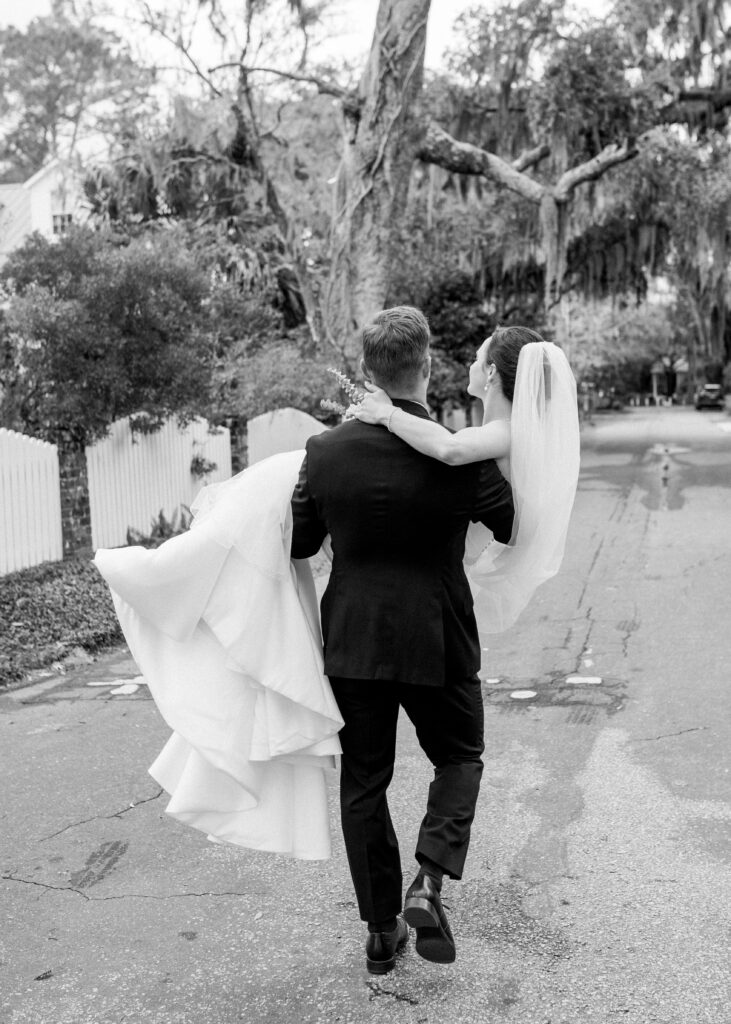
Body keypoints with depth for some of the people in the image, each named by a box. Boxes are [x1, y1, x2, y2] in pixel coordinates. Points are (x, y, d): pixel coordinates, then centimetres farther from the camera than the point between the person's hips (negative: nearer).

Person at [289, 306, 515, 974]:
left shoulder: (325, 452, -8)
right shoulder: (461, 457, -15)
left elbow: (299, 544, 3)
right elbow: (517, 528, -1)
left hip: (351, 643, 2)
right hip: (437, 642, -2)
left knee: (363, 780, 15)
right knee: (459, 758, 21)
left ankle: (381, 930, 23)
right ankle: (428, 882, 1)